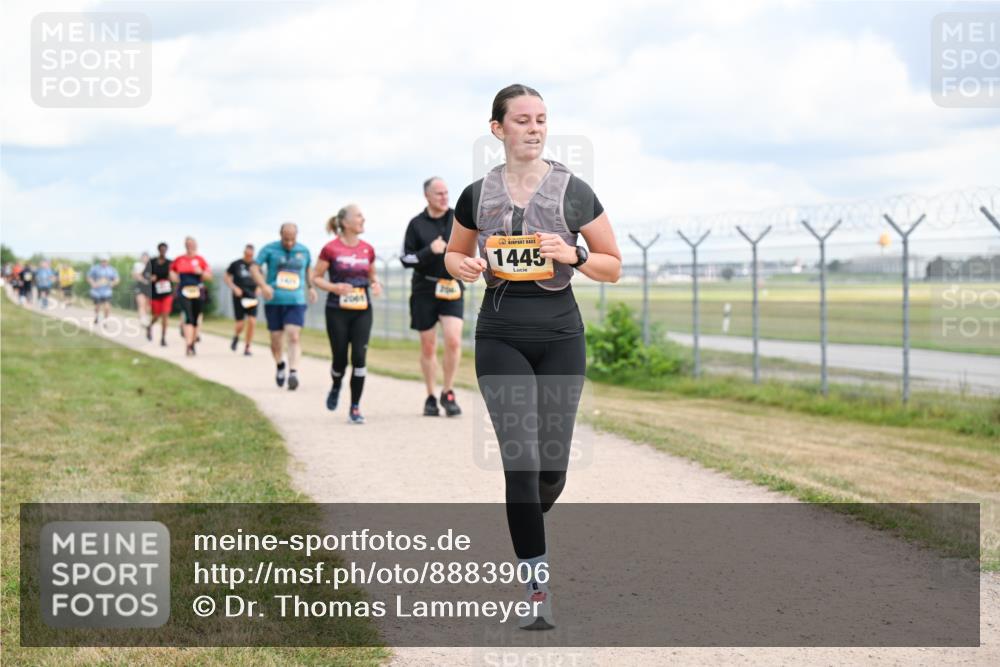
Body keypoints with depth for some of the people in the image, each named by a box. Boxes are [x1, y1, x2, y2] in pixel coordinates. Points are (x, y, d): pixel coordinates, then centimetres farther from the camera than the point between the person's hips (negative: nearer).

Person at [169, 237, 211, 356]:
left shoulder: (200, 260, 3)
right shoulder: (179, 260, 5)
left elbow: (209, 276, 3)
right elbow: (172, 270, 23)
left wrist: (201, 272, -15)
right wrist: (174, 276, 4)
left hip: (198, 292, 1)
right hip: (184, 291, -1)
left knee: (195, 320, 9)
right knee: (188, 318, -15)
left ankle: (193, 345, 25)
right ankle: (189, 346, -21)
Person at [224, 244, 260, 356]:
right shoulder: (236, 264, -2)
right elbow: (226, 277, 7)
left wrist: (258, 289, 3)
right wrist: (234, 288, -7)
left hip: (252, 298, 2)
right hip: (239, 297, -2)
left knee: (252, 322, -11)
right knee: (240, 325, -2)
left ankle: (247, 348, 0)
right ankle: (236, 337, 34)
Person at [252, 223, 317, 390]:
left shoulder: (304, 251, 8)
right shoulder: (269, 249, -1)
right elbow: (255, 268, -3)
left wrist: (311, 287, 21)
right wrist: (263, 285, -19)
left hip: (296, 302, 0)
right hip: (274, 301, 0)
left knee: (293, 337, -15)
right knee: (276, 339, 6)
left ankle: (293, 373, -19)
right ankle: (280, 366, 32)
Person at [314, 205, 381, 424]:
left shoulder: (367, 249, 5)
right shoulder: (331, 249, -7)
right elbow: (316, 277, -1)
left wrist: (375, 284, -3)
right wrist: (334, 287, -18)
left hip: (362, 311, 3)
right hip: (337, 311, -3)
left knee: (359, 358, -7)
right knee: (340, 358, 2)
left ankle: (355, 407, 2)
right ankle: (336, 387, 36)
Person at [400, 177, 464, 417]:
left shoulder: (458, 218, 4)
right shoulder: (417, 224, 0)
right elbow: (406, 258, -2)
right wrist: (430, 251, -16)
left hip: (452, 288, 0)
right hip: (424, 290, 0)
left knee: (453, 340, -16)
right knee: (428, 347, 6)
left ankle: (448, 393, 0)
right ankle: (430, 397, 19)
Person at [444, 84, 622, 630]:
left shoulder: (573, 192, -1)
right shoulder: (477, 195, 4)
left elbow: (613, 266, 4)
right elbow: (453, 256, 19)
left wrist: (572, 254, -15)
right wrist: (464, 266, -5)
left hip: (560, 334, 0)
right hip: (501, 334, 0)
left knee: (552, 468, 5)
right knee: (522, 461, -11)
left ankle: (526, 526, 41)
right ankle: (539, 589, -6)